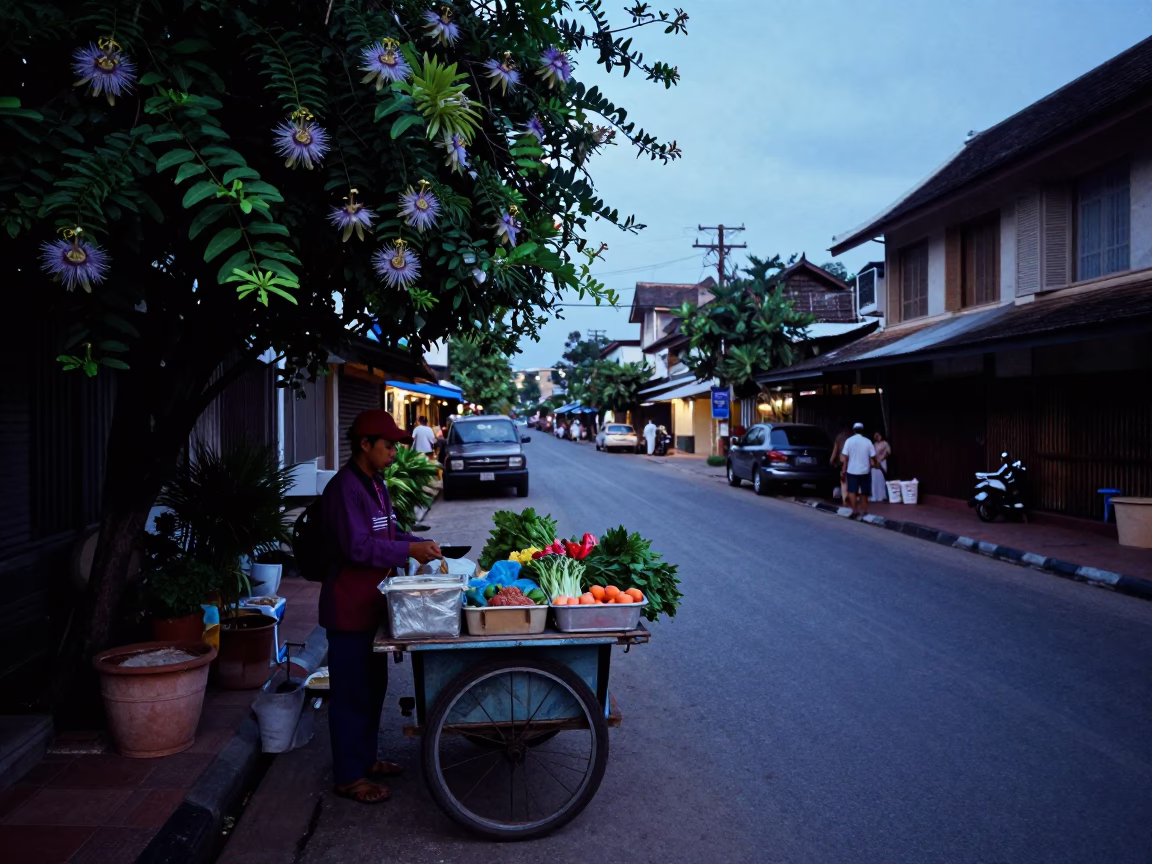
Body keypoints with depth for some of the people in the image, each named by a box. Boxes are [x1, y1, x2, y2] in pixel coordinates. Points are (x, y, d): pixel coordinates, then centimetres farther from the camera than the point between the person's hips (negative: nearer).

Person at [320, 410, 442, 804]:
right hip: (349, 608, -10)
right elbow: (357, 546, -27)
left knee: (373, 686, 19)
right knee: (351, 692, 0)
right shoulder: (344, 487, -19)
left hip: (371, 604, 10)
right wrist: (410, 551, -24)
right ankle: (349, 777, 12)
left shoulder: (375, 484, 12)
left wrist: (421, 544, 5)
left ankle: (365, 758, 34)